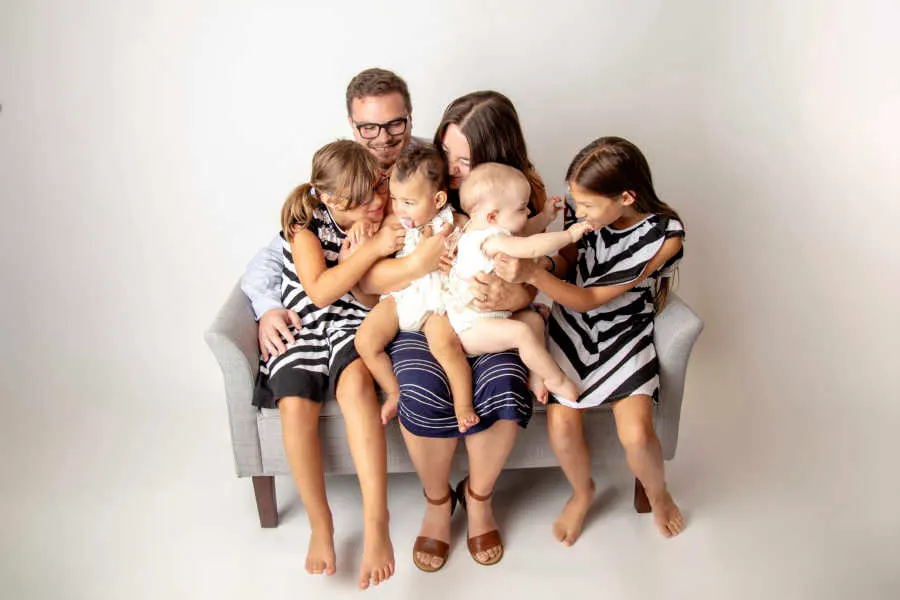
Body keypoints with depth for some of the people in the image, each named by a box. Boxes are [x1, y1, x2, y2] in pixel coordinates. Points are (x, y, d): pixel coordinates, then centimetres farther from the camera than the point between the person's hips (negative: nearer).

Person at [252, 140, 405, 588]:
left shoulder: (383, 219, -1)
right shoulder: (306, 220, -10)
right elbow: (320, 291, -20)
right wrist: (373, 249, -25)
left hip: (355, 324, 1)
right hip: (305, 327, 0)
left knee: (354, 381, -33)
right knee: (295, 405, -27)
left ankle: (376, 520, -34)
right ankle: (319, 524, -7)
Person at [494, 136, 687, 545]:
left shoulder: (665, 235, -20)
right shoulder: (585, 209, -11)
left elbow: (591, 299, -21)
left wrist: (532, 275, -34)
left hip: (626, 327, -2)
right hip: (572, 318, 3)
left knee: (636, 434, -20)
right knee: (561, 421, -18)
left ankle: (657, 492, 17)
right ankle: (582, 492, 16)